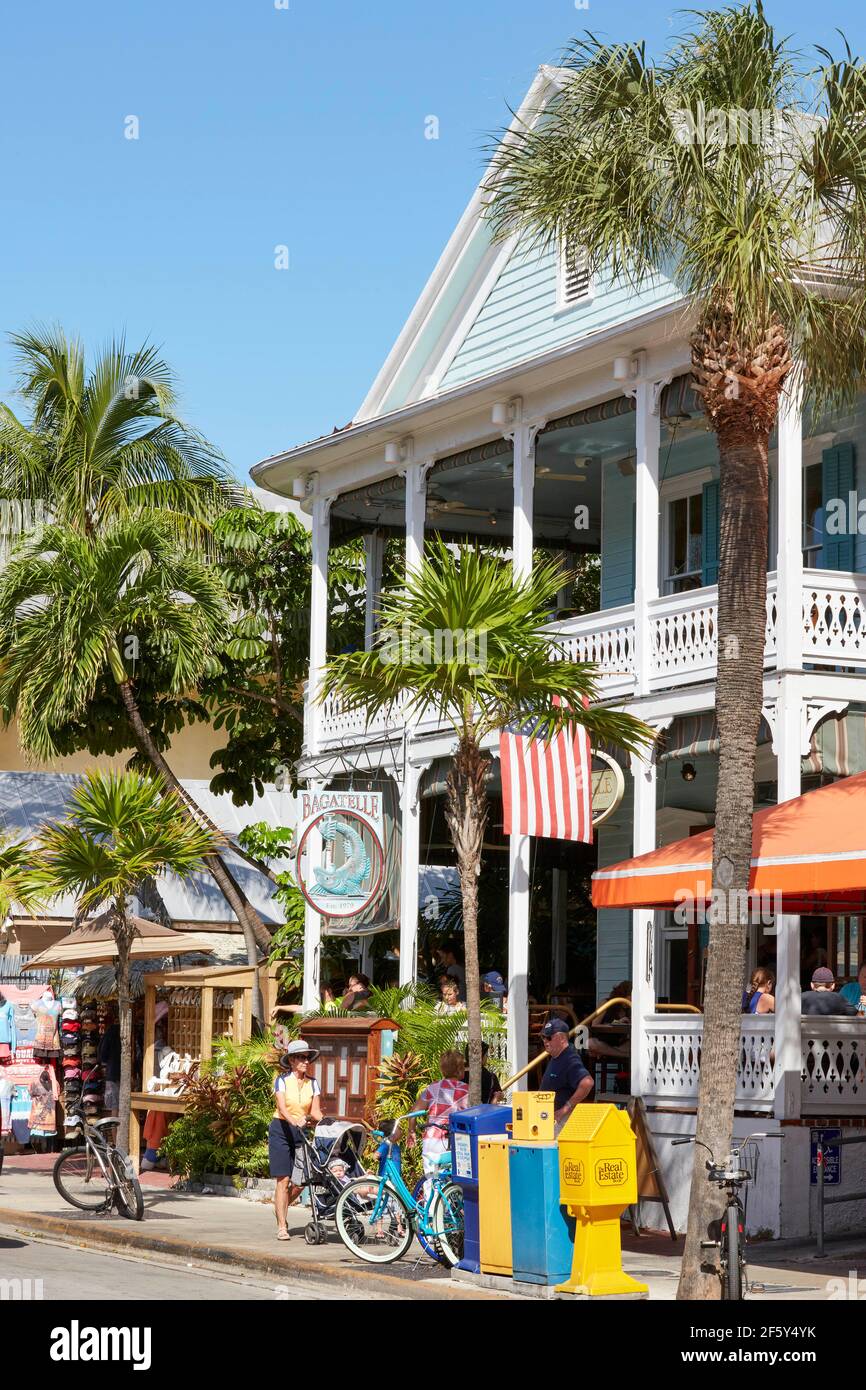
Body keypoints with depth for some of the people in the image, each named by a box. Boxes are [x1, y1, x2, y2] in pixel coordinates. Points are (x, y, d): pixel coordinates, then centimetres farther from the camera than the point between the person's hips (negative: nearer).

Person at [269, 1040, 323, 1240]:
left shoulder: (312, 1083, 6)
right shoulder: (282, 1080, -6)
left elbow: (315, 1111, 0)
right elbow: (281, 1106, -20)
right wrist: (293, 1119, -39)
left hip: (301, 1133, 4)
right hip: (281, 1130, -4)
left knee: (300, 1182, -2)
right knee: (283, 1180, -8)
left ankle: (281, 1208, 27)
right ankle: (282, 1227, -2)